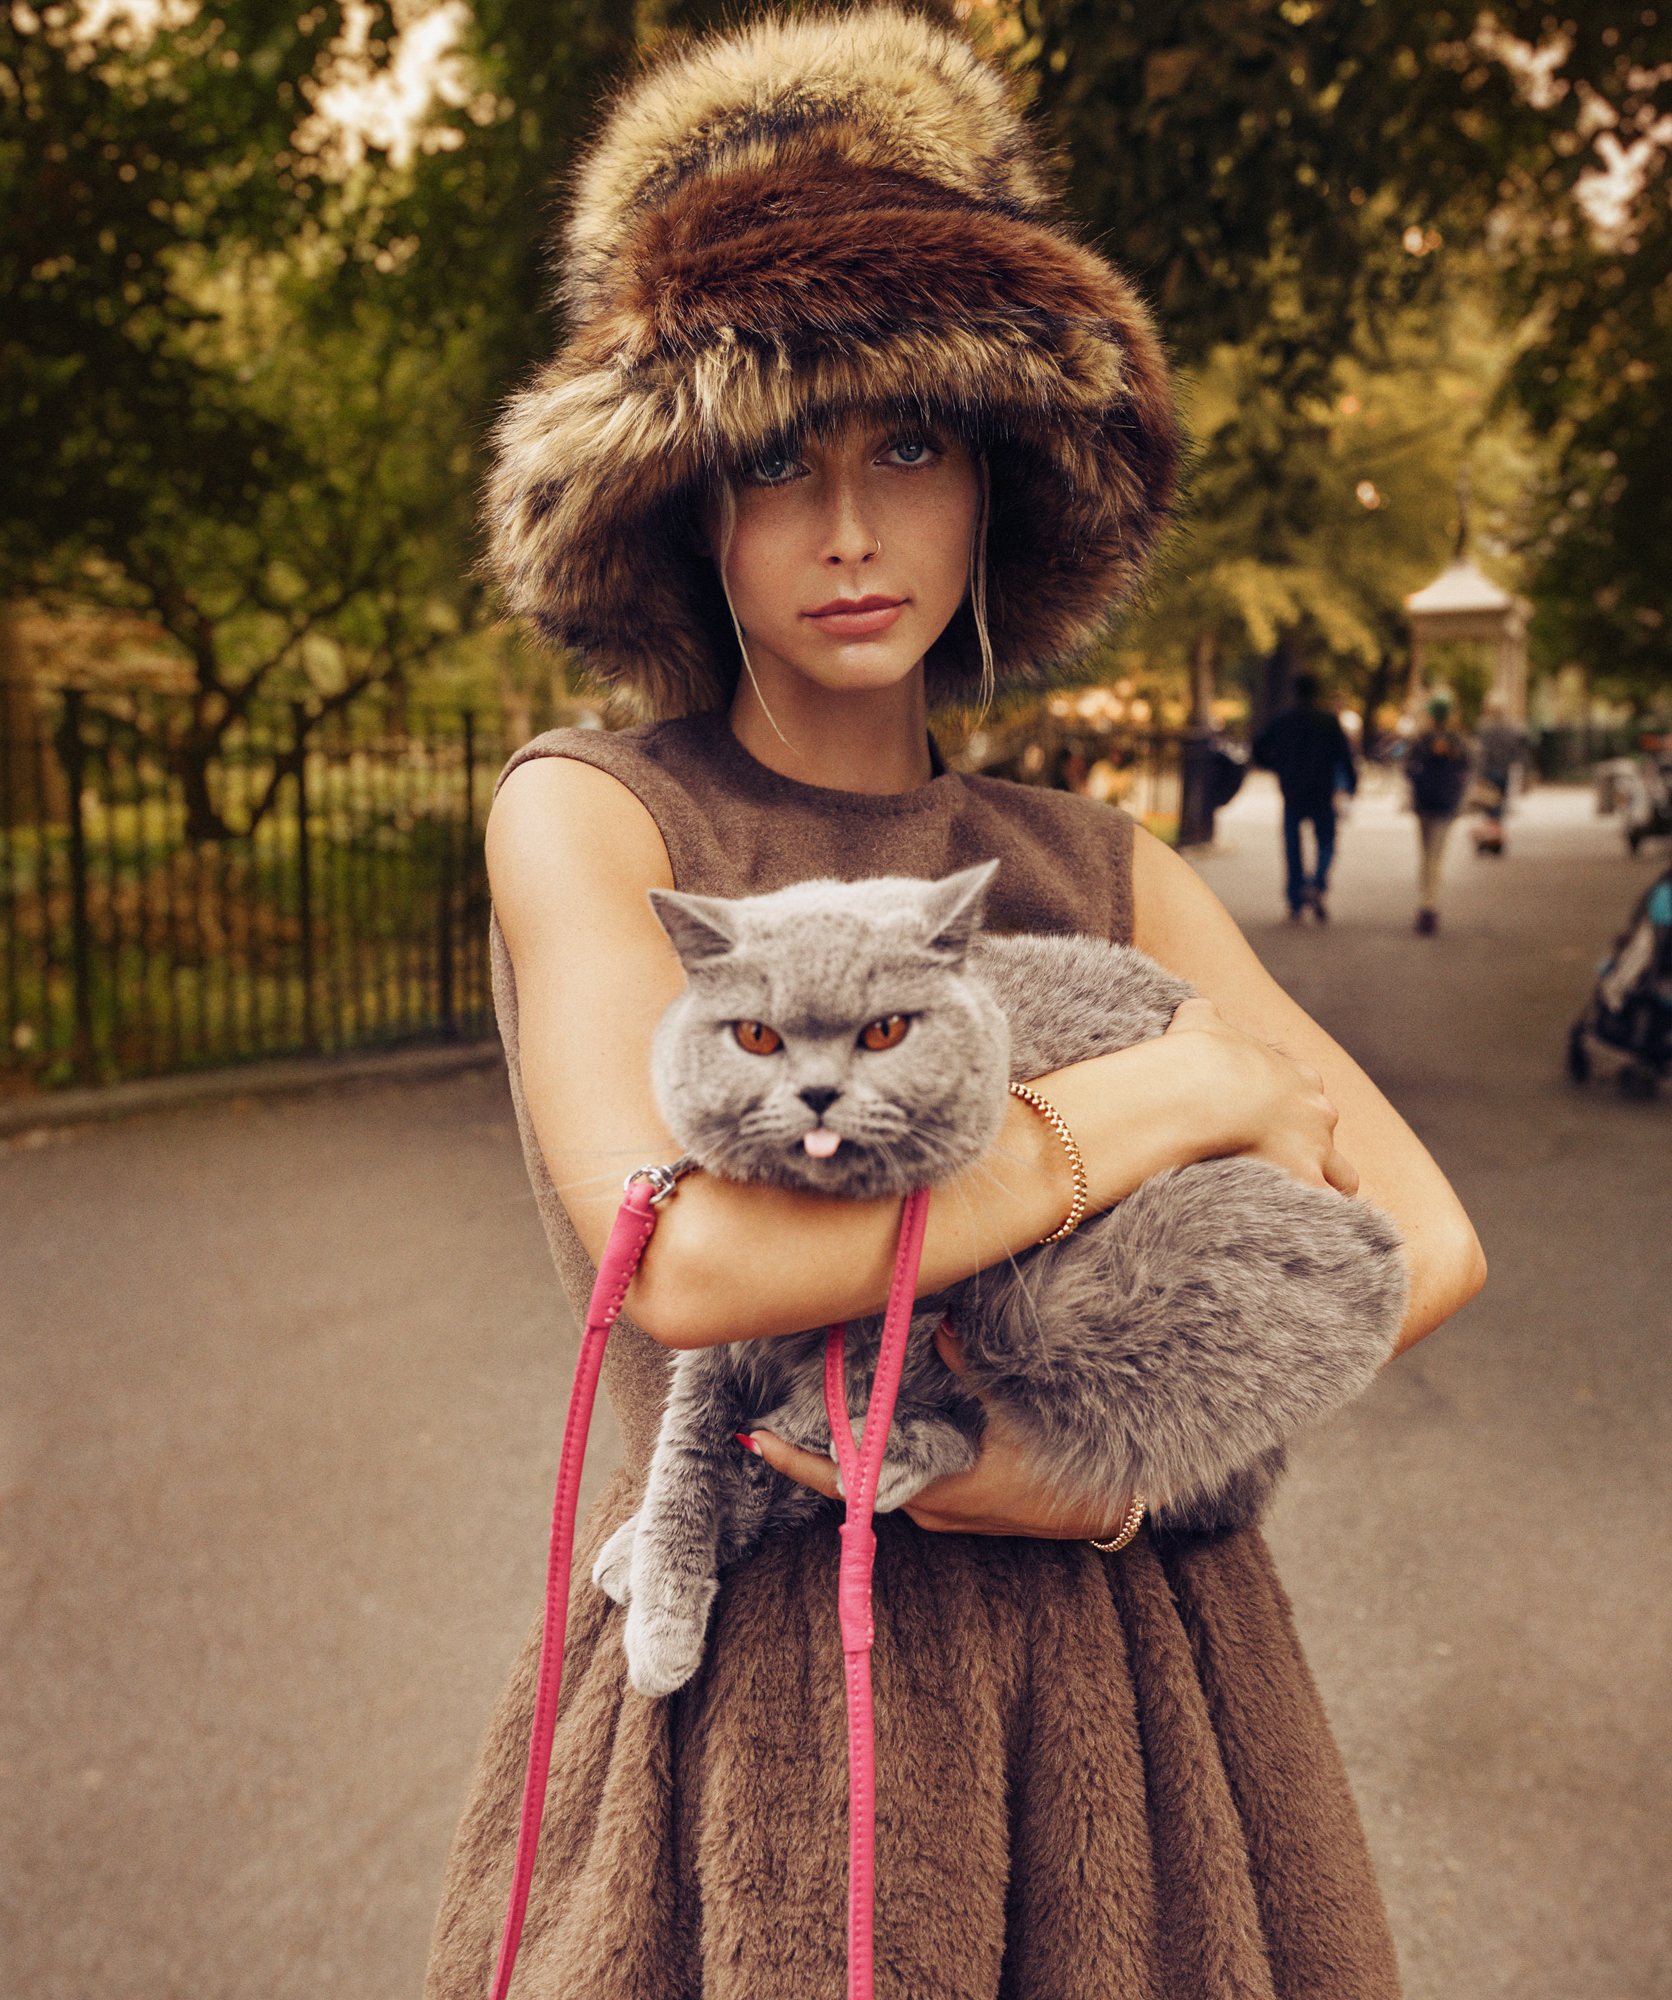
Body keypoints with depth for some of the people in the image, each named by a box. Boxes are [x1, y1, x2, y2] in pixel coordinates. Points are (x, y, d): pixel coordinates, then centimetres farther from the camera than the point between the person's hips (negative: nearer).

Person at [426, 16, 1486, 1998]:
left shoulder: (1095, 867, 4)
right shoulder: (587, 813, -8)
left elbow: (1428, 1238, 0)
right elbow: (682, 1255, -24)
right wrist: (1187, 1084, -16)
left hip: (1119, 1661, 4)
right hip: (753, 1683, -3)